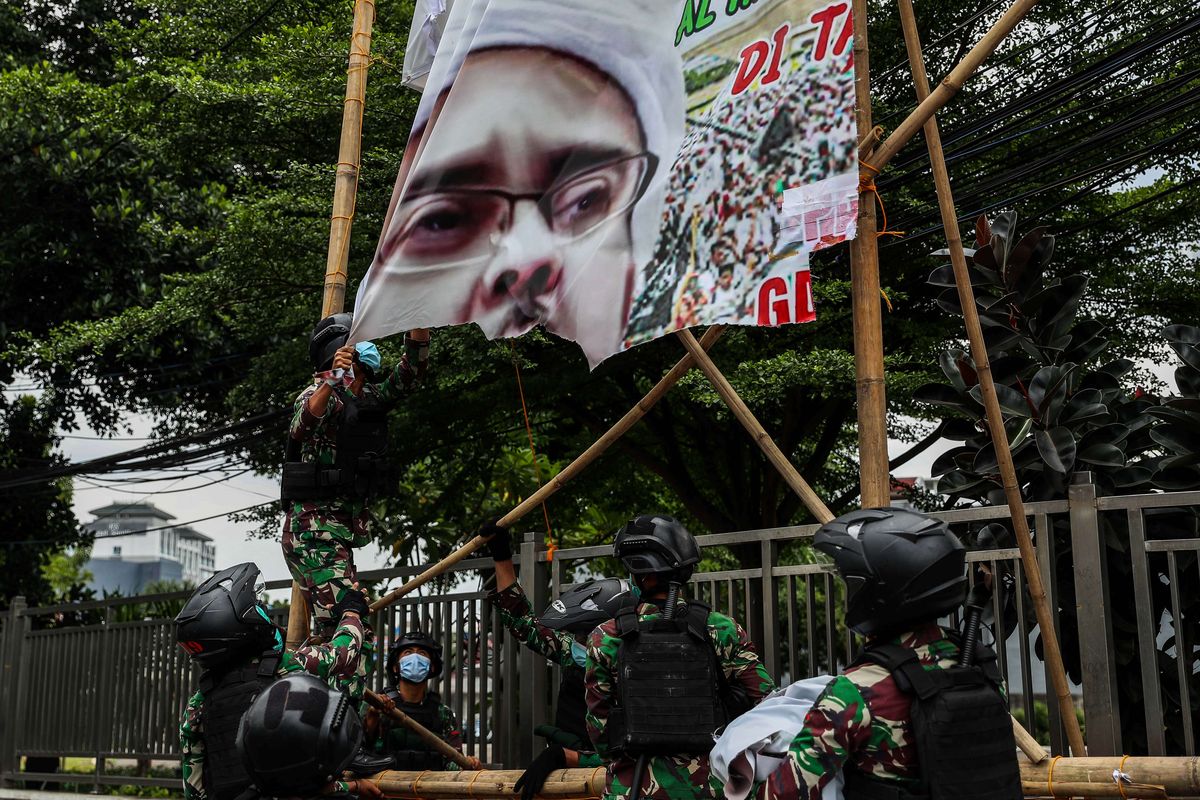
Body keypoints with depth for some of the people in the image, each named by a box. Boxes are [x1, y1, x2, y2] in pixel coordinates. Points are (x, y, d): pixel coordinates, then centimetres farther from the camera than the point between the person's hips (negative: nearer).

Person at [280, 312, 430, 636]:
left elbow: (409, 371, 9)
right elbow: (301, 428, -28)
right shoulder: (321, 394, -8)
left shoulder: (370, 398, 15)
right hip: (314, 528, -9)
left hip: (346, 525, 9)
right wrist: (331, 380, -44)